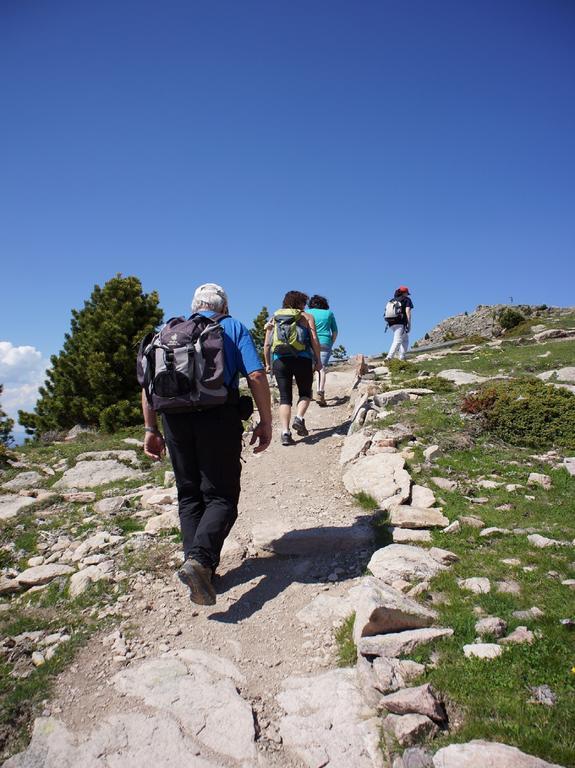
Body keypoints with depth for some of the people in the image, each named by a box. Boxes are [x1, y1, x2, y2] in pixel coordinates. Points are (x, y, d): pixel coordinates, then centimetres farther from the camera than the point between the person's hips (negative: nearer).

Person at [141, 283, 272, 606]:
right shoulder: (234, 328, 11)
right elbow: (257, 375, -3)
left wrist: (151, 429, 14)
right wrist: (266, 422, 0)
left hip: (175, 418, 3)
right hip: (219, 417, -3)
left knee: (189, 496, 15)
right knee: (221, 495, 4)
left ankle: (198, 567, 16)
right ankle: (200, 559, -17)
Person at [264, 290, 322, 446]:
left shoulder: (274, 319, 18)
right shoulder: (306, 317, 11)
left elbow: (267, 344, 11)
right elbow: (314, 339, -1)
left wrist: (267, 363, 17)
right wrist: (318, 360, 4)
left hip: (279, 360, 2)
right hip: (302, 359, -2)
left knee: (285, 397, 4)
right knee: (305, 392, 16)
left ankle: (285, 432, -8)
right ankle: (299, 418, -9)